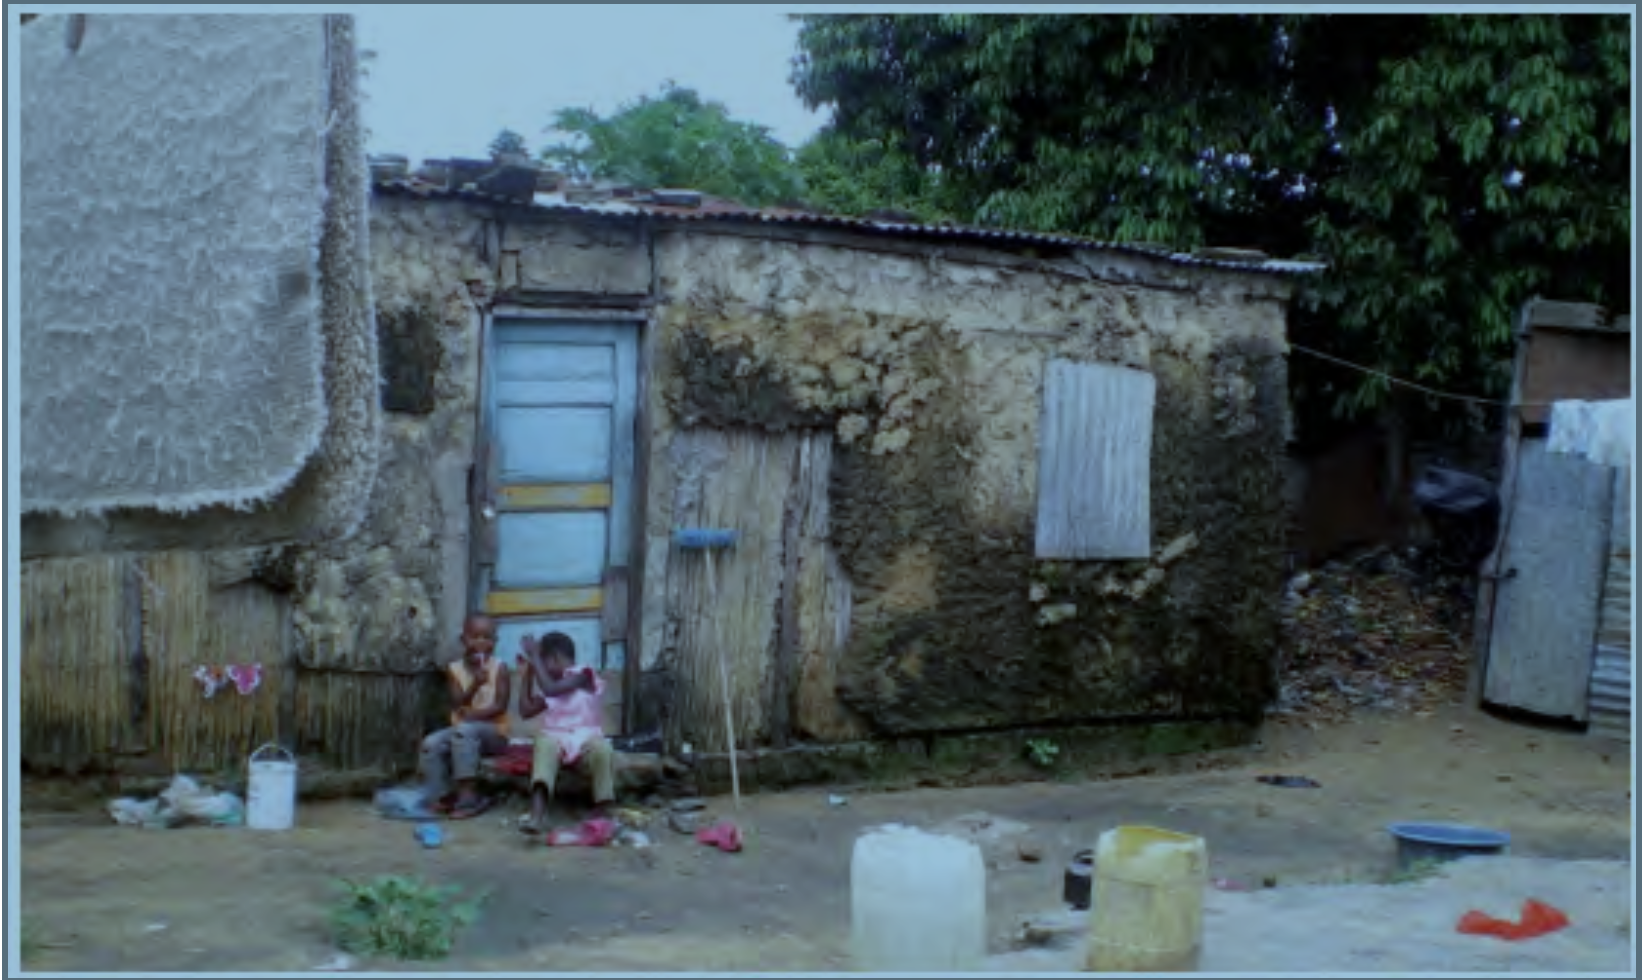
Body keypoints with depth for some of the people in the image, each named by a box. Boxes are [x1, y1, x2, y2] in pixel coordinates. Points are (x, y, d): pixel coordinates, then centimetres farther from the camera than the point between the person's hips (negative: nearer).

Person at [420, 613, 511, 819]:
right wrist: (475, 685, -22)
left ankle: (467, 796, -32)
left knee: (464, 731, -35)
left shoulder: (499, 668, -4)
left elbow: (501, 706, -10)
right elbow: (457, 704, -6)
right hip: (461, 727, 4)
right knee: (431, 744, -21)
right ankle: (441, 797, -9)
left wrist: (475, 714, -23)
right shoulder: (455, 669, 3)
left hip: (493, 731, -4)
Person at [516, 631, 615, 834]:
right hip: (554, 737, 3)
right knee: (544, 744, -35)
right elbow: (526, 711, 21)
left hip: (585, 738, -3)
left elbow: (551, 690, -13)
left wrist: (534, 658, -5)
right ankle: (538, 814, -56)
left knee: (602, 750, -38)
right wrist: (526, 675, 20)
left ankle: (599, 815, -28)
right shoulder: (548, 690, 22)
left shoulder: (582, 675, 1)